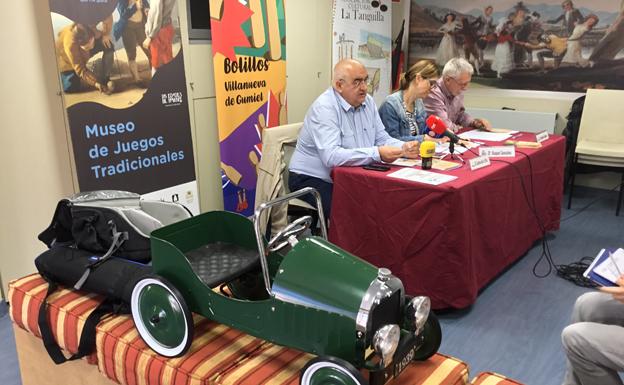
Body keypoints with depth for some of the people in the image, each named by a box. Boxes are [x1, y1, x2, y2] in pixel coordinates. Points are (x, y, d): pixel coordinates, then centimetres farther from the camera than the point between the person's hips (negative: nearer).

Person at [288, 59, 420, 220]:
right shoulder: (324, 107, -19)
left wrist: (403, 148, -12)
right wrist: (377, 153, -34)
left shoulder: (367, 101, 6)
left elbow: (382, 139, 9)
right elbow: (331, 156, -31)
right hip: (313, 180, -7)